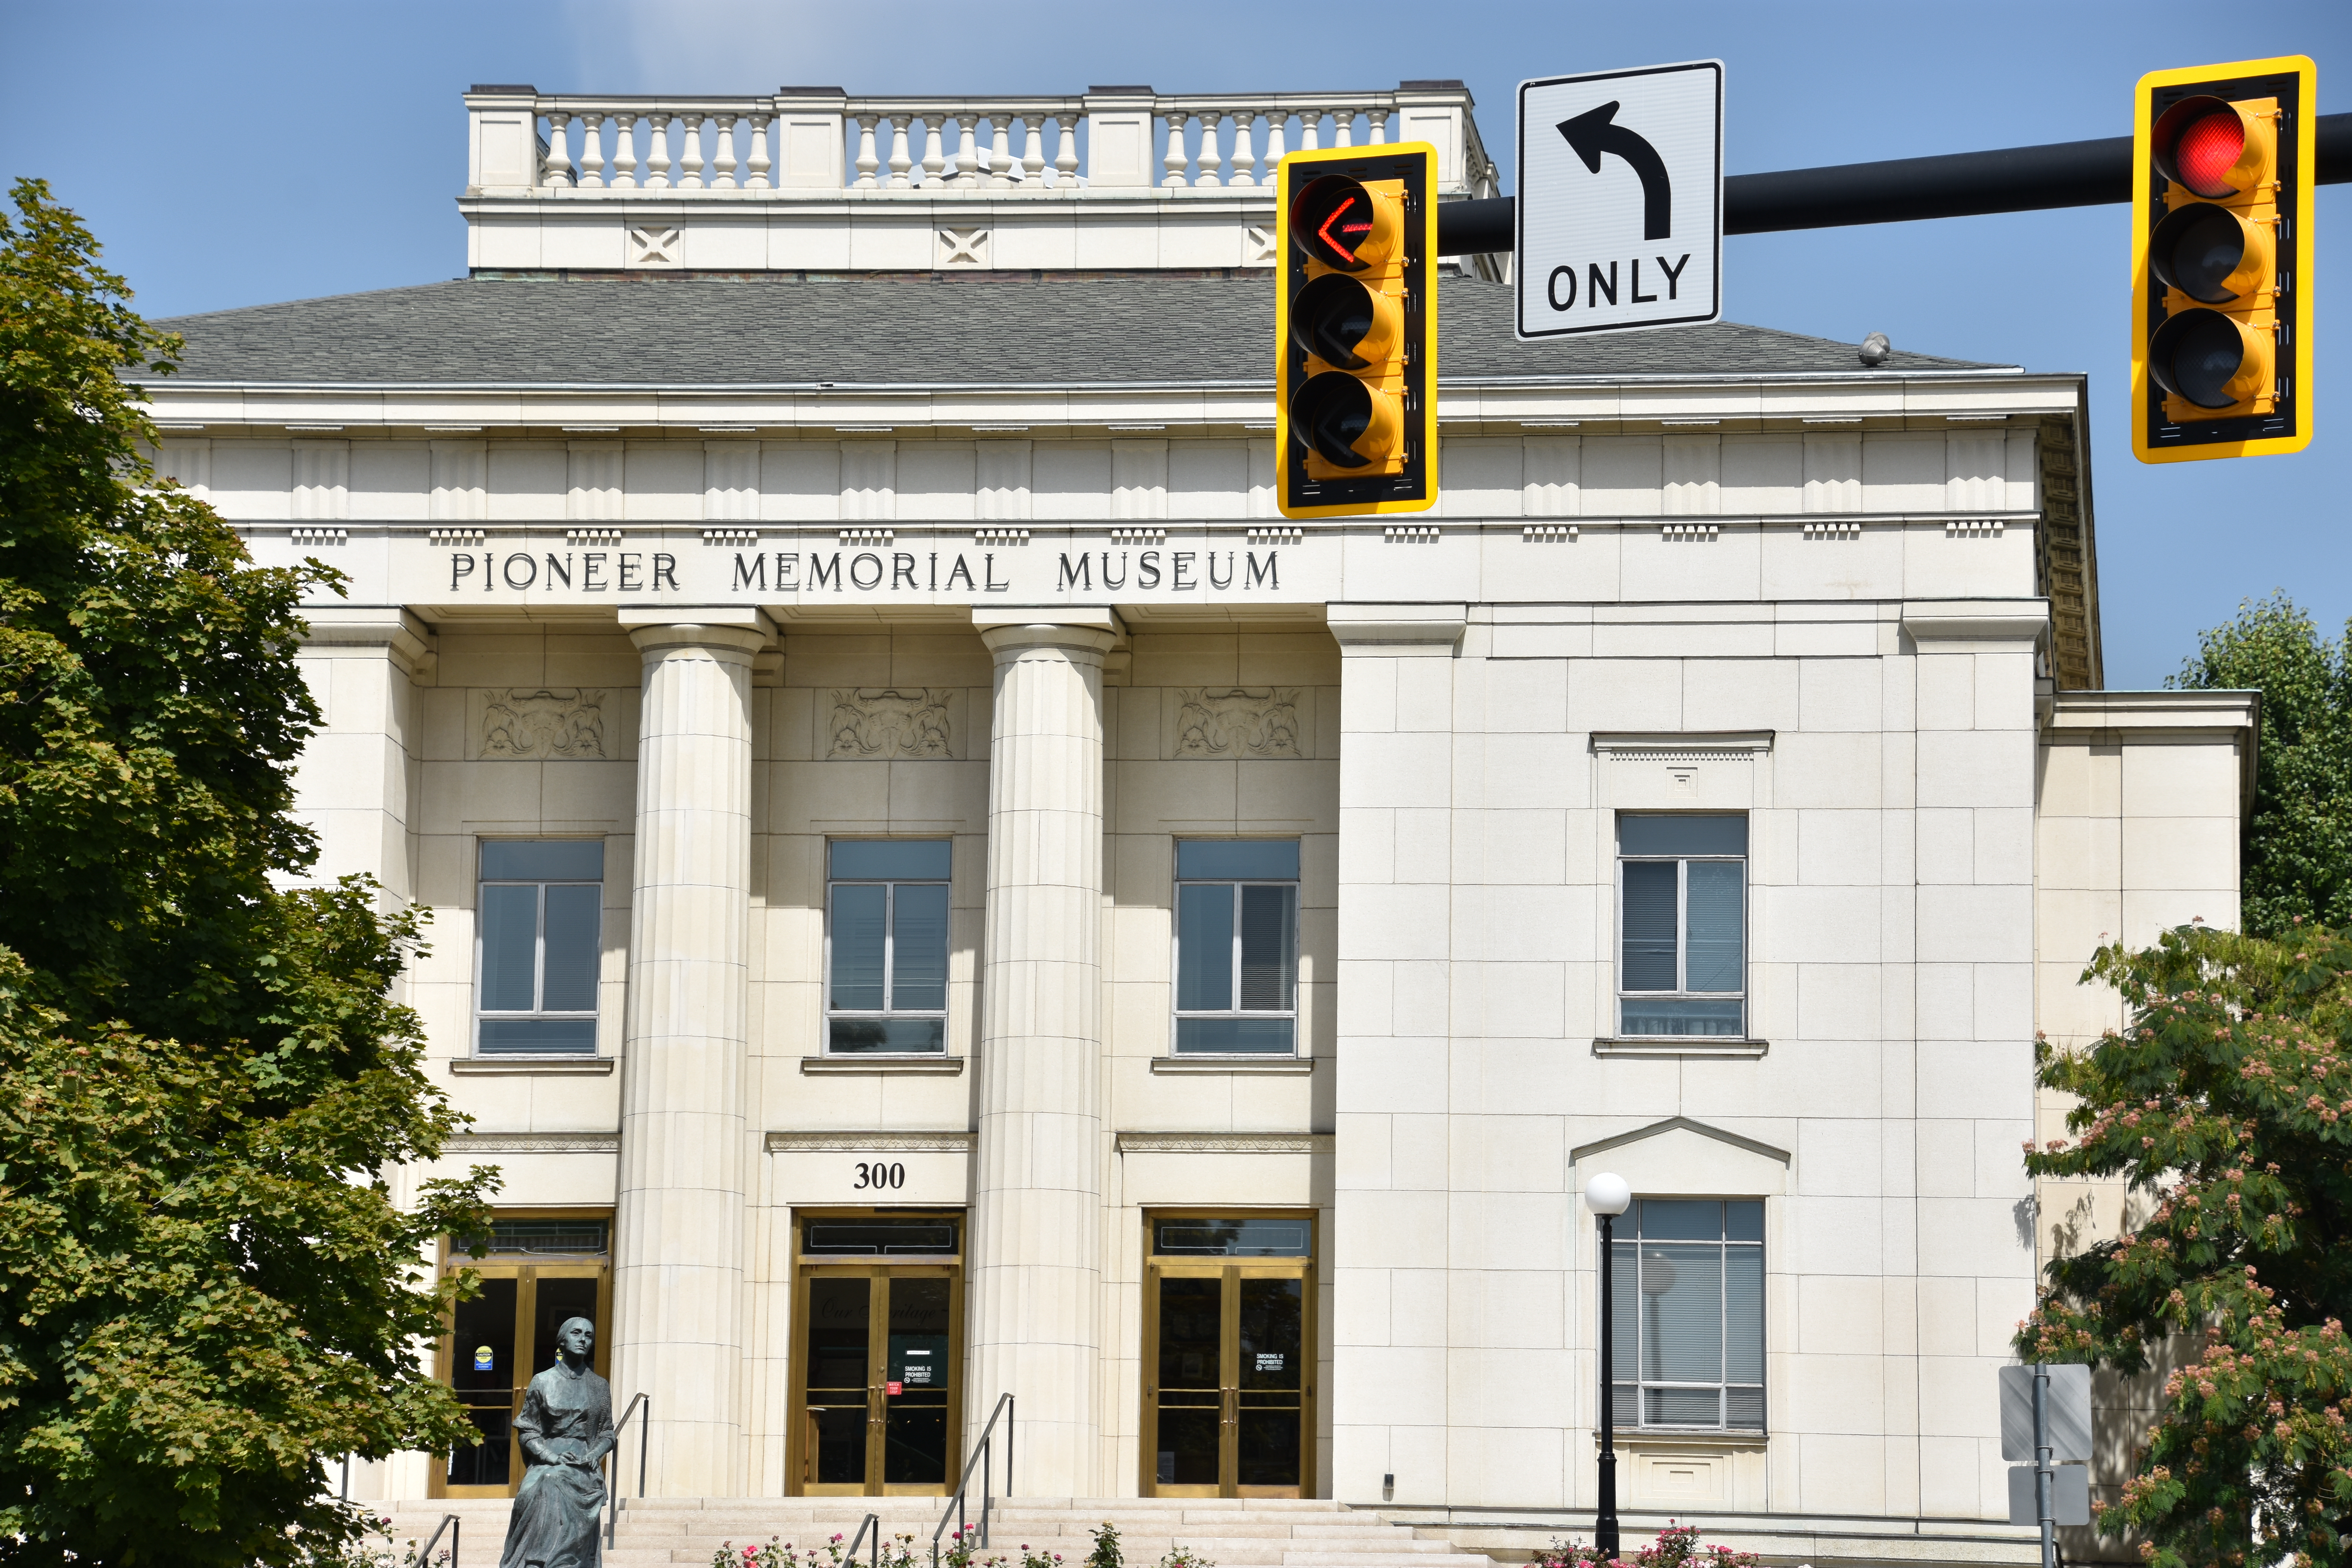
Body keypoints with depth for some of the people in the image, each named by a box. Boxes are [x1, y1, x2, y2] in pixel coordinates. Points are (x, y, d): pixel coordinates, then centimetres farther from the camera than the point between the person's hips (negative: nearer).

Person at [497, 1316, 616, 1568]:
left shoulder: (600, 1387, 12)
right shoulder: (543, 1382, 7)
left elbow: (608, 1434, 14)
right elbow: (526, 1431, 6)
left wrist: (594, 1454, -6)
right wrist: (550, 1455, -10)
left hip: (585, 1471, 1)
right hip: (548, 1468, -1)